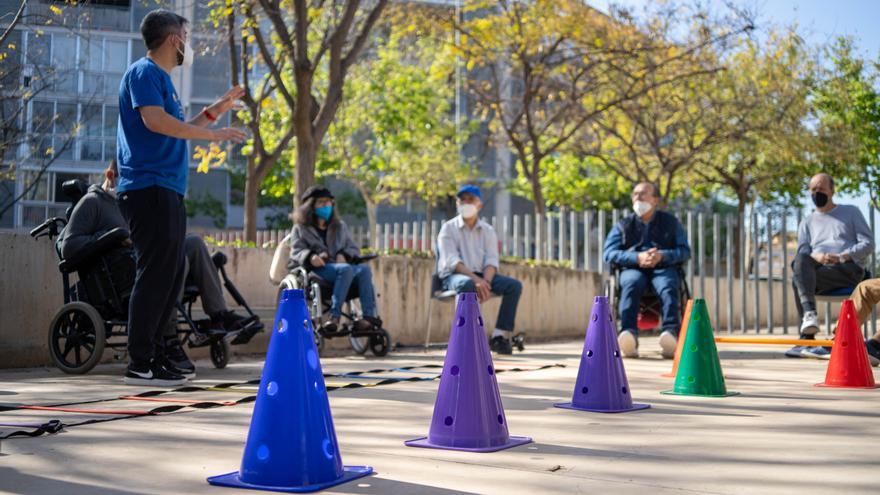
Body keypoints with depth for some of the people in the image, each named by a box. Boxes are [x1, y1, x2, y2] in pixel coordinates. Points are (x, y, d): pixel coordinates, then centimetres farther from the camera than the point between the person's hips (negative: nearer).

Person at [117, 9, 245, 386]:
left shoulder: (162, 78, 23)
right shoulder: (144, 72, -6)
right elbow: (154, 119, -21)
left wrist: (215, 111, 26)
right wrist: (211, 134, -17)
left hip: (167, 192, 10)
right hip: (148, 188, -10)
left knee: (170, 276, 10)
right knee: (156, 274, -11)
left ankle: (150, 357, 16)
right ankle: (139, 365, -8)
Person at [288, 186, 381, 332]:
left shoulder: (340, 226, 26)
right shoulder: (301, 228, 15)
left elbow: (354, 249, 22)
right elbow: (296, 252, 4)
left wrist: (344, 255, -3)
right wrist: (310, 257, -20)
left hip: (340, 265, 4)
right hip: (316, 270, -4)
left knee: (364, 269, -30)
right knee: (346, 269, -36)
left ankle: (370, 315, -38)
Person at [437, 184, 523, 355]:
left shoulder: (488, 231, 14)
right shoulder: (448, 228, 4)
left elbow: (491, 261, 1)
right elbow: (452, 261, -10)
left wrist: (486, 281, -22)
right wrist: (476, 279, -25)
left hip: (482, 276, 4)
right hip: (455, 276, -4)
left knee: (514, 285, -20)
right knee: (467, 285, -40)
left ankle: (500, 336, -23)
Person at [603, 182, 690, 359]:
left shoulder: (670, 222, 19)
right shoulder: (623, 225, 20)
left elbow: (685, 251, 8)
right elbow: (609, 253, 4)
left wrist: (662, 256, -14)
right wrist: (637, 257, -13)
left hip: (664, 267, 0)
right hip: (633, 268, 0)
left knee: (668, 286, -36)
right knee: (631, 285, -36)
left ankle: (670, 333, -58)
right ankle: (629, 335, -58)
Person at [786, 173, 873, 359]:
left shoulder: (850, 212, 18)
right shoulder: (807, 222, 27)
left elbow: (868, 243, 6)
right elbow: (802, 252, 10)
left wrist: (842, 257, -11)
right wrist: (816, 256, -15)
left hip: (849, 269, -3)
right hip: (817, 267, 3)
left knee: (798, 281, -32)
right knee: (800, 259, -34)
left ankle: (806, 341, -35)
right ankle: (809, 313, -48)